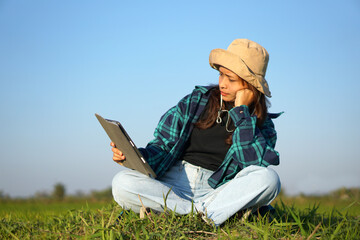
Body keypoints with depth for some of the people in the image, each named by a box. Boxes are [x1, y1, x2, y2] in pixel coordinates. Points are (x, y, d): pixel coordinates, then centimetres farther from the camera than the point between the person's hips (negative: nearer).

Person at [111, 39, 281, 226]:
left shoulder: (262, 125, 6)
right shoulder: (197, 100, 9)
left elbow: (256, 164, -15)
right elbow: (163, 146, 7)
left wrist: (241, 112, -10)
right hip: (172, 185, 2)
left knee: (268, 178, -29)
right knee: (122, 184, -27)